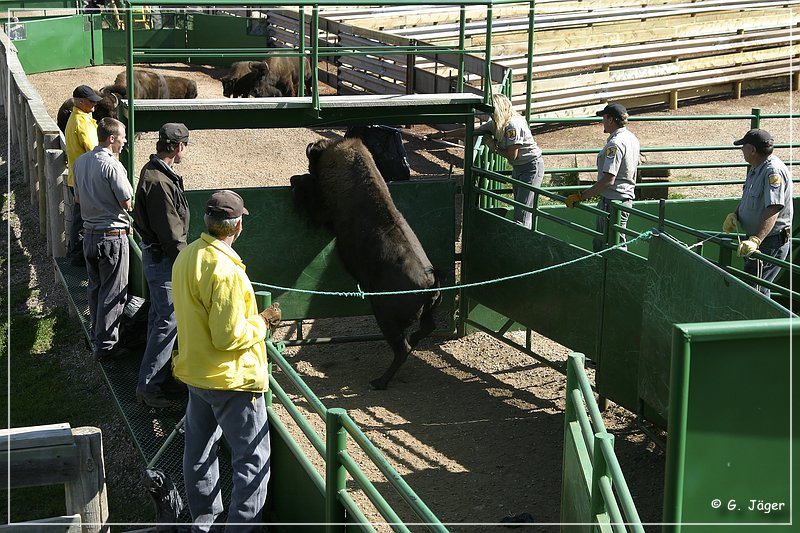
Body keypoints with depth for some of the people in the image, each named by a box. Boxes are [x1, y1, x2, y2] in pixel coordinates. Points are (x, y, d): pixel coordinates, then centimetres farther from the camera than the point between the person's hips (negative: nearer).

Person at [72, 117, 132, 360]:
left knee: (95, 288, 20)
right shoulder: (112, 165, -20)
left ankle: (97, 334, 33)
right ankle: (105, 345, 6)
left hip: (89, 233, 8)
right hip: (112, 235, -8)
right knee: (113, 293, 2)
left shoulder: (80, 162, 4)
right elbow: (128, 203, -17)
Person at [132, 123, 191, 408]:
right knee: (168, 320, -7)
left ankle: (158, 372, 35)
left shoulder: (153, 171, 8)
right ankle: (148, 385, -4)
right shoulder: (159, 181, -25)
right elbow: (171, 232, -24)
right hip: (163, 257, -11)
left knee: (159, 315, 21)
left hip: (155, 254, 11)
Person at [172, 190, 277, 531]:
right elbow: (229, 337, -25)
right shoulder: (225, 270, -26)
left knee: (199, 452, 21)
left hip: (195, 373, 9)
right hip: (232, 381, -9)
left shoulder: (186, 256, 2)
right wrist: (260, 323, -9)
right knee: (253, 460, 3)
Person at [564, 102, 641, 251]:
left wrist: (581, 196, -26)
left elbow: (609, 180, -28)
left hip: (613, 202, -10)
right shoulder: (632, 138, 10)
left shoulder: (615, 144, -22)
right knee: (599, 244, 19)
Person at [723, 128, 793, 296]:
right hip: (756, 240, 10)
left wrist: (755, 240, -43)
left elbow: (773, 210, -33)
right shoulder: (755, 169, 10)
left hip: (772, 241, -10)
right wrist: (734, 214, 2)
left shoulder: (774, 172, -23)